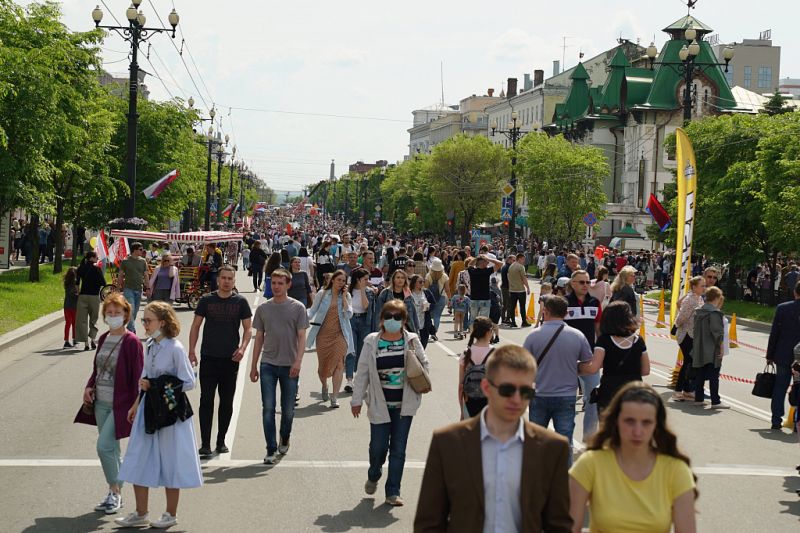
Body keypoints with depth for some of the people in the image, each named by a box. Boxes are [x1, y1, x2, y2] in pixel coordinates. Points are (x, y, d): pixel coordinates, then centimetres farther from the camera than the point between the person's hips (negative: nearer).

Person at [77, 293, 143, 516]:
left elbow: (137, 376, -11)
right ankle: (115, 493, 21)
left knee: (104, 446, -13)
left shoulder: (131, 342, -11)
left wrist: (135, 406, -13)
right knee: (111, 448, 12)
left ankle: (115, 492, 0)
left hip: (119, 404, -7)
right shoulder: (103, 339, 9)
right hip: (101, 403, 7)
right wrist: (89, 387, 2)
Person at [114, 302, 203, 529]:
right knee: (138, 461, 8)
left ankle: (171, 514, 20)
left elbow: (188, 382, -15)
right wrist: (136, 405, 14)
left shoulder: (175, 348, -16)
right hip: (148, 409, 7)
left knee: (170, 462, 5)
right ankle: (140, 514, 19)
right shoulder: (150, 346, 5)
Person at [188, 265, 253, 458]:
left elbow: (247, 328, 4)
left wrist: (242, 348, -13)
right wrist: (192, 351, -4)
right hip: (208, 358, -1)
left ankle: (221, 441, 21)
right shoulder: (206, 300, 2)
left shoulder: (240, 302, 2)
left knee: (227, 402, 8)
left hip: (230, 359, 1)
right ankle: (205, 444, -3)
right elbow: (195, 326, 6)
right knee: (206, 400, -5)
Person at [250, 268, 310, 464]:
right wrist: (253, 366, 11)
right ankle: (271, 450, -1)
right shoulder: (263, 308, 7)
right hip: (268, 364, 1)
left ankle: (284, 439, 33)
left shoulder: (297, 308, 0)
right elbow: (259, 338, 12)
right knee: (268, 408, -5)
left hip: (289, 366, -1)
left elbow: (301, 337, -3)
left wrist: (297, 361, -16)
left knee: (288, 409, 9)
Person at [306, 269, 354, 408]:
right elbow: (312, 310, 7)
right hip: (323, 334, 1)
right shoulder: (322, 294, 3)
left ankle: (335, 397, -15)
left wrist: (344, 297, -8)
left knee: (338, 363, -15)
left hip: (339, 334, -1)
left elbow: (349, 314, -5)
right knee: (323, 364, 9)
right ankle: (324, 386, 41)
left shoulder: (346, 296, 5)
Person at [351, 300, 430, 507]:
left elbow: (424, 365, 12)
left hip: (404, 404, 1)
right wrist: (357, 400, 3)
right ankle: (373, 476, 34)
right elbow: (362, 372, 3)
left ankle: (393, 492, 14)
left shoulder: (412, 341, 1)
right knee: (378, 446, 1)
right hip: (380, 404, -1)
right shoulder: (371, 342, -1)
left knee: (398, 449, 4)